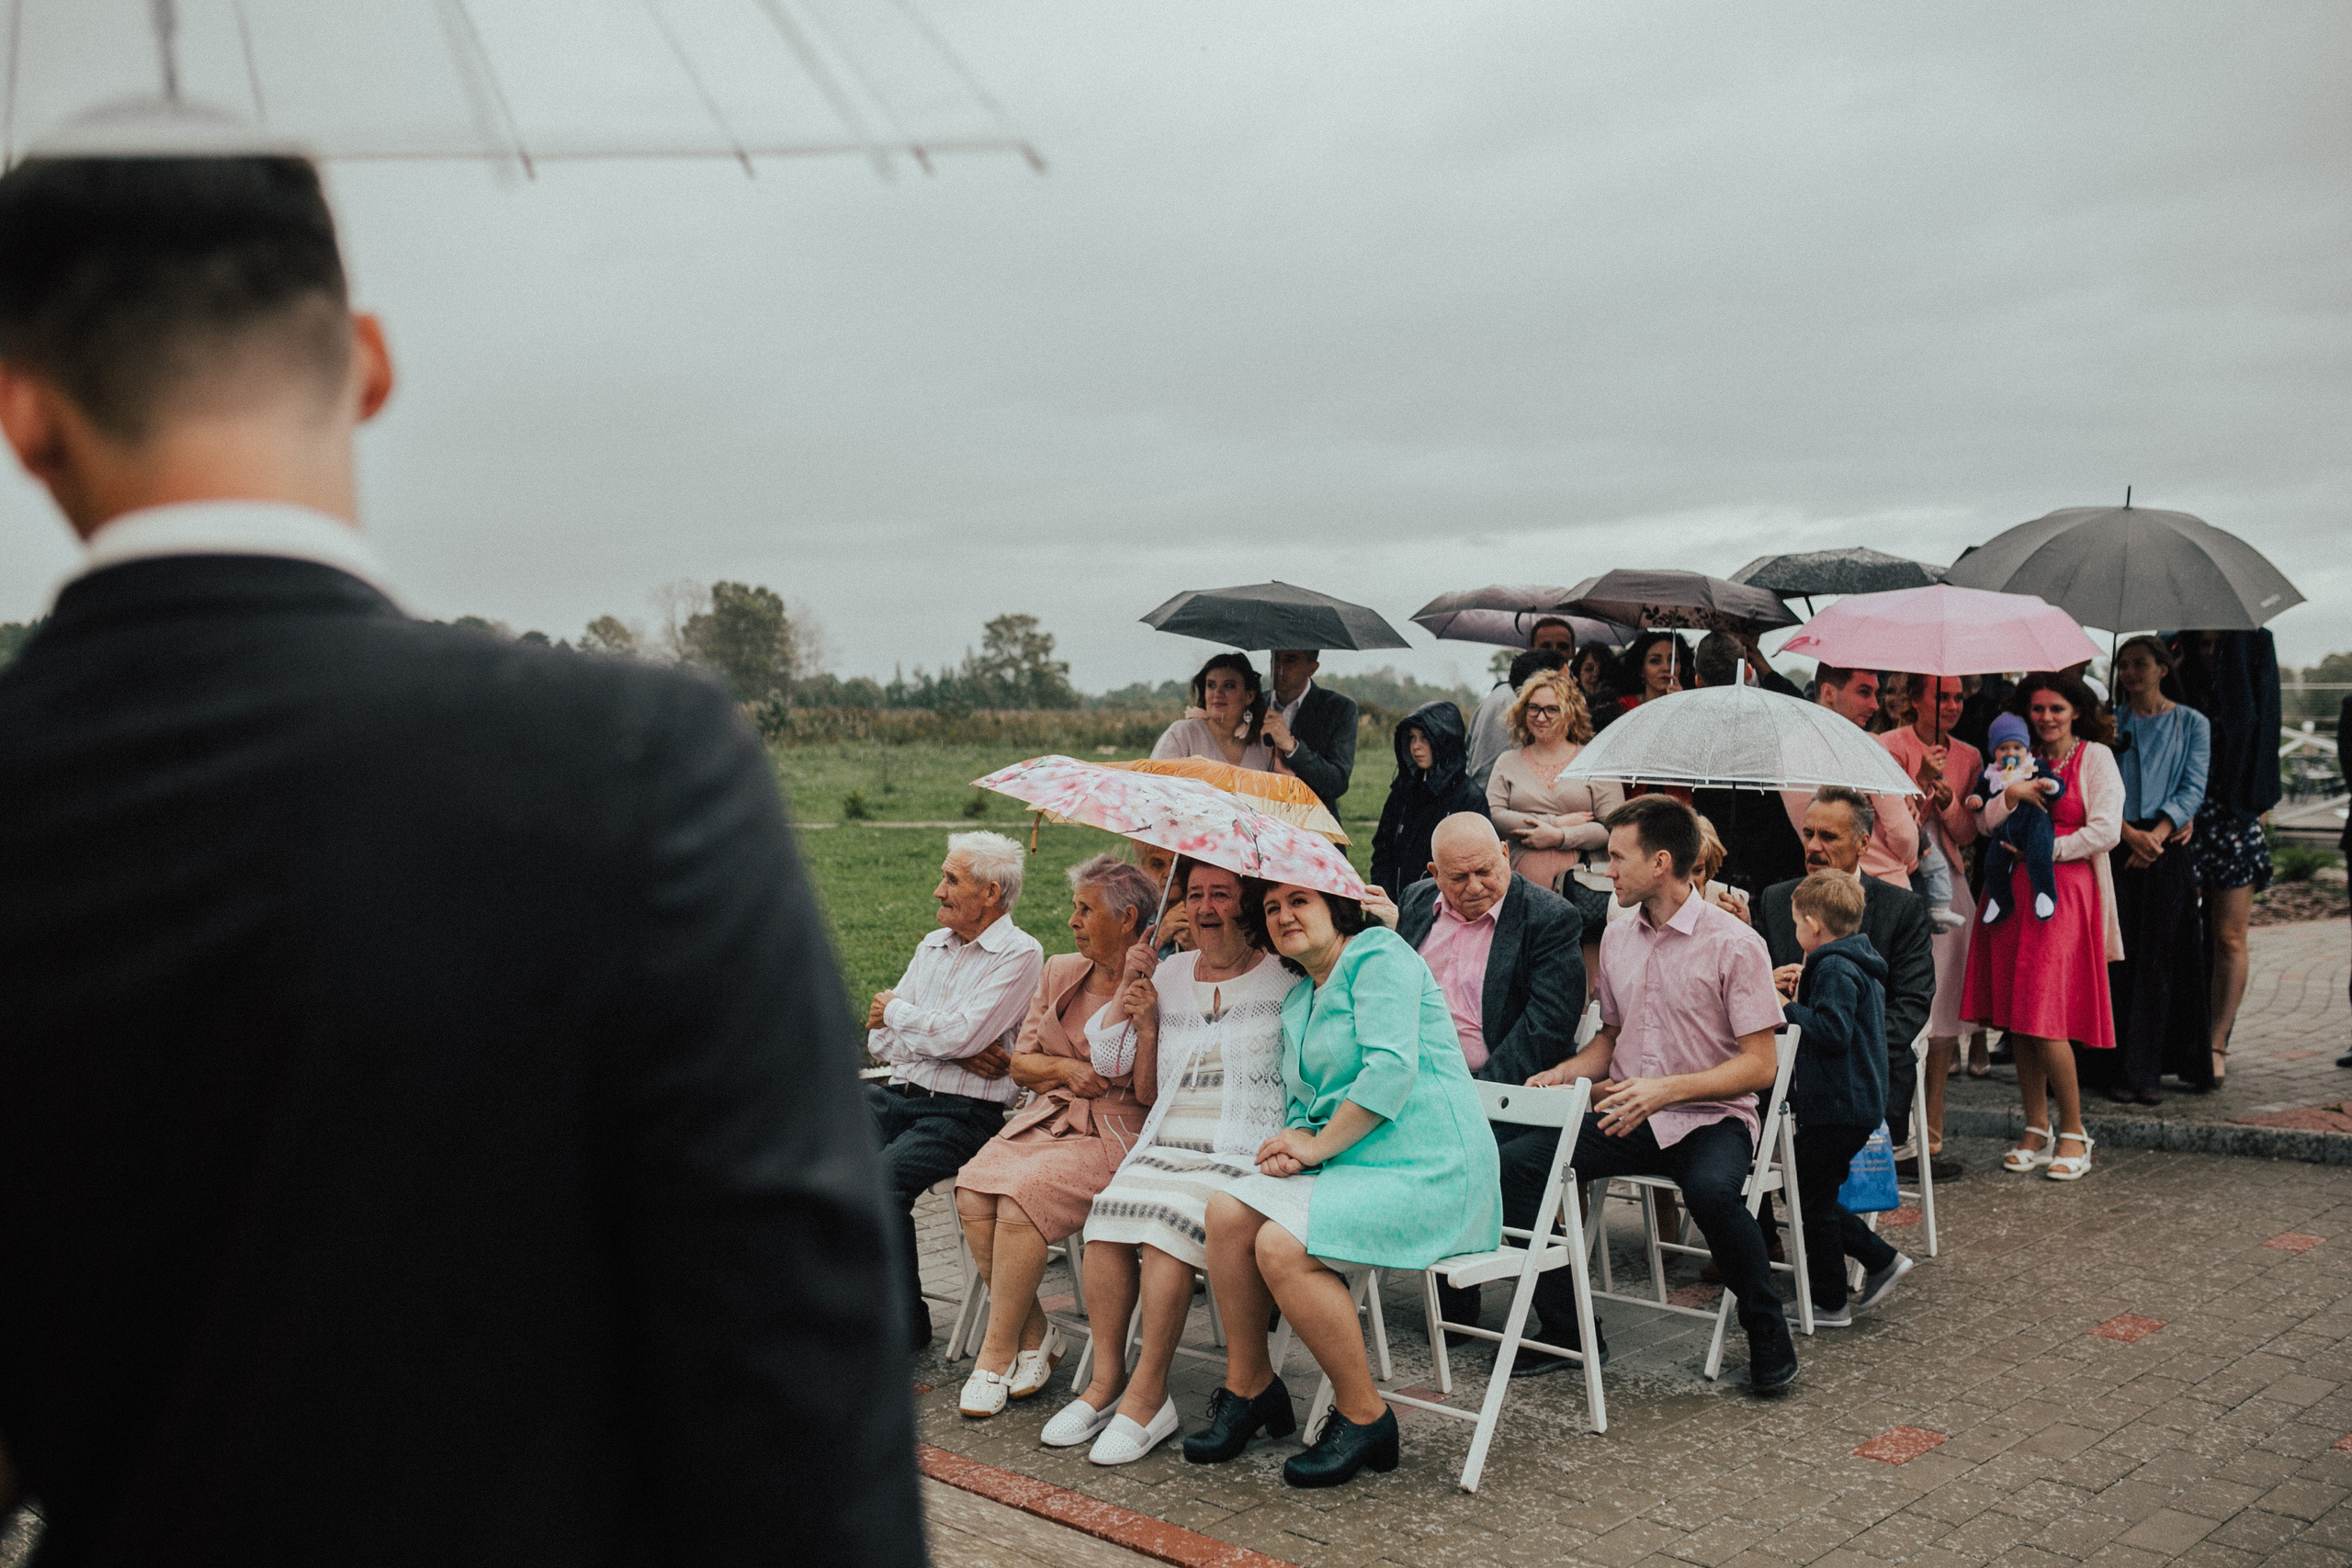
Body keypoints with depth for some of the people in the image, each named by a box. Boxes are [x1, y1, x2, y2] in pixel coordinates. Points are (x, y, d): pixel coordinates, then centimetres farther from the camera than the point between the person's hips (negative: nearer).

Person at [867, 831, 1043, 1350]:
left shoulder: (1020, 954, -4)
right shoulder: (931, 947, 19)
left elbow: (958, 1035, -17)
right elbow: (879, 1041, 11)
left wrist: (896, 1010, 1)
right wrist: (956, 1050, -6)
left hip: (963, 1112, -7)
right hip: (897, 1095, 7)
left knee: (883, 1176, -29)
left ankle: (905, 1324, -11)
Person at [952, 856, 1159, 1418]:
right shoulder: (1060, 972, 15)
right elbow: (1020, 1062, 18)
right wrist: (1067, 1068, -3)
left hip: (1117, 1130, -6)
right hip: (1048, 1117, 6)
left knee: (1020, 1196, -29)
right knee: (973, 1193, -21)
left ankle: (998, 1353, -11)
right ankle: (1035, 1335, -4)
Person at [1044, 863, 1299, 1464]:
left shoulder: (1282, 981, 4)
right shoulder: (1169, 974, 17)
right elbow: (1147, 1092, 18)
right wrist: (1146, 1025, 6)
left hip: (1244, 1150, -4)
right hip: (1166, 1144, 4)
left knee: (1166, 1221, -29)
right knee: (1108, 1216, -23)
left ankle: (1147, 1394, -20)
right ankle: (1106, 1380, -13)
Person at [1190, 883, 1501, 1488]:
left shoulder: (1378, 954, -5)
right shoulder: (1296, 1003, 22)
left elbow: (1390, 1068, -17)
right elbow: (1304, 1104, 23)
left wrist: (1317, 1146, -12)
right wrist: (1293, 1145, -1)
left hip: (1429, 1170, -8)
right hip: (1353, 1166, 8)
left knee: (1282, 1245, -26)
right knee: (1228, 1212, -13)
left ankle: (1365, 1417, -9)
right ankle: (1249, 1385, 3)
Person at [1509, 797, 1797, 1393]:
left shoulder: (1734, 945, -9)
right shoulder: (1617, 940, 11)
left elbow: (1760, 1064, -12)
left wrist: (1665, 1089, -23)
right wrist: (1562, 1074, 2)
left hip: (1711, 1119, -5)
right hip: (1628, 1117, 6)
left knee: (1710, 1189, -38)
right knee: (1516, 1159, -18)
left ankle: (1767, 1332, -10)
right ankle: (1567, 1329, -6)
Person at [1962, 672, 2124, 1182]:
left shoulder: (2095, 757, 4)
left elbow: (2106, 830, -5)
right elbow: (1985, 823, 4)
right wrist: (2010, 795, -13)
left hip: (2065, 892, -4)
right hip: (2013, 893, 4)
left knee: (2044, 1018, -11)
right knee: (2015, 1019, 3)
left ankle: (2074, 1133, 3)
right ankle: (2037, 1131, 14)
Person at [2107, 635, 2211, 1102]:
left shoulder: (2192, 724, 8)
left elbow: (2193, 787, 0)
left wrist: (2158, 833, -14)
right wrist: (2129, 833, -13)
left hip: (2168, 845, -1)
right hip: (2116, 847, 1)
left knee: (2158, 956, -3)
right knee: (2118, 955, -2)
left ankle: (2149, 1071, 2)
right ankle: (2122, 1067, 2)